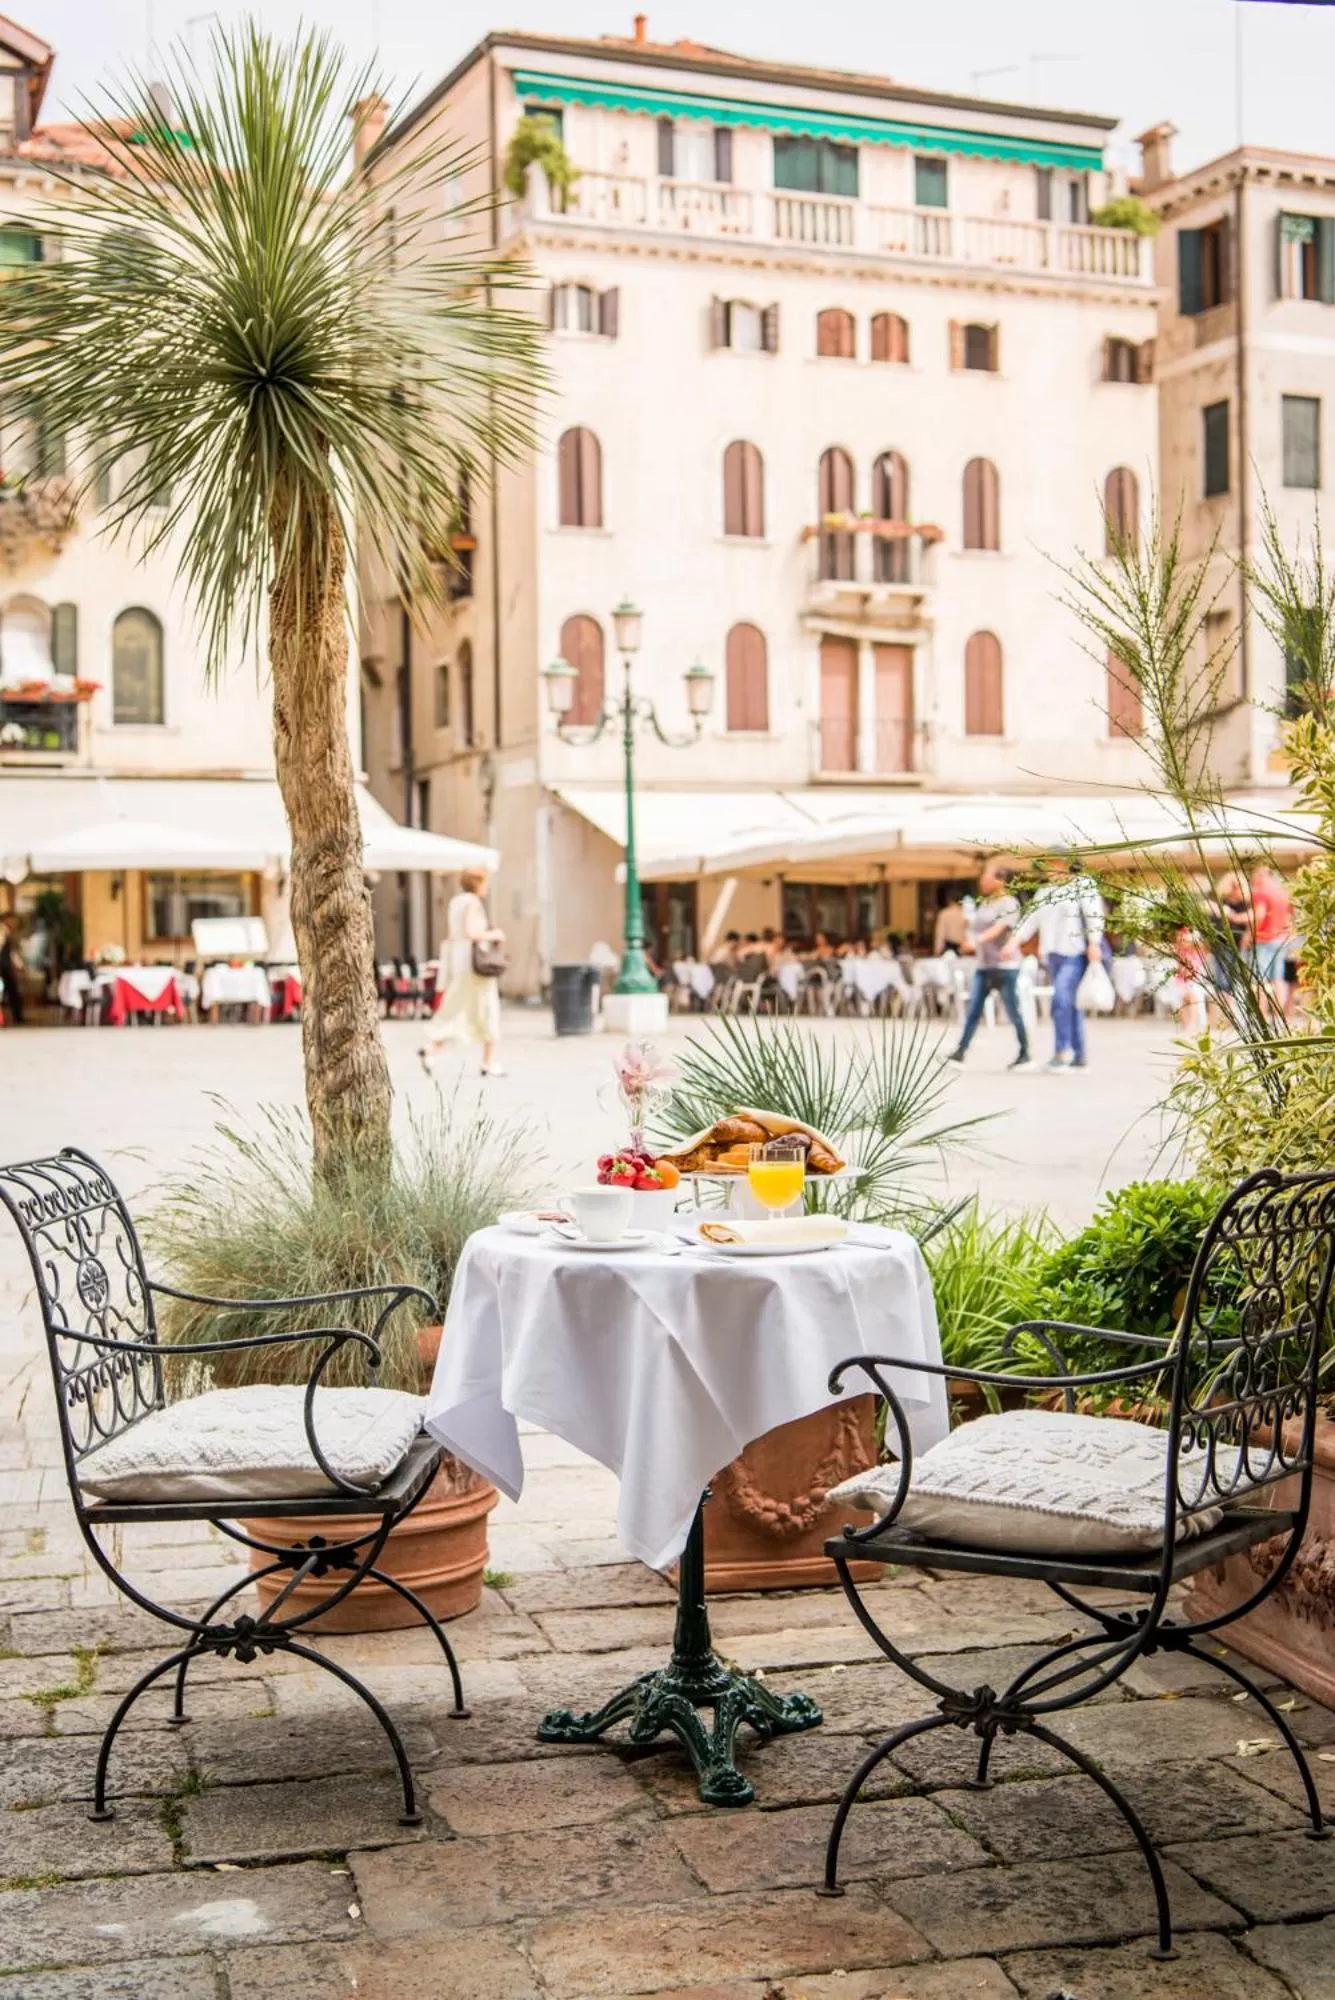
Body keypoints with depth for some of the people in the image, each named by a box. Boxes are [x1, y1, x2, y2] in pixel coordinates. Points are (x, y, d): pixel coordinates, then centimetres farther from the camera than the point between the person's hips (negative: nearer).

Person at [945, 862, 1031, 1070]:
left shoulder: (1009, 903, -10)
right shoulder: (984, 903, 14)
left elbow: (999, 928, -23)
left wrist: (977, 940, -35)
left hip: (1005, 966, -7)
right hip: (983, 966, 7)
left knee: (1012, 1012, 0)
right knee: (973, 1010, 0)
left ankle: (1024, 1054, 12)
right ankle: (960, 1053, -4)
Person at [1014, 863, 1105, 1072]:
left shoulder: (1084, 884, -3)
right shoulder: (1045, 891, 18)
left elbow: (1093, 913, -12)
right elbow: (1031, 918, 16)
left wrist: (1094, 943, -22)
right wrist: (1015, 941, 6)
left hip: (1076, 953, -7)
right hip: (1054, 953, 7)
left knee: (1062, 998, -21)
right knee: (1069, 1003, 7)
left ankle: (1063, 1049, -16)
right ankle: (1078, 1058, 10)